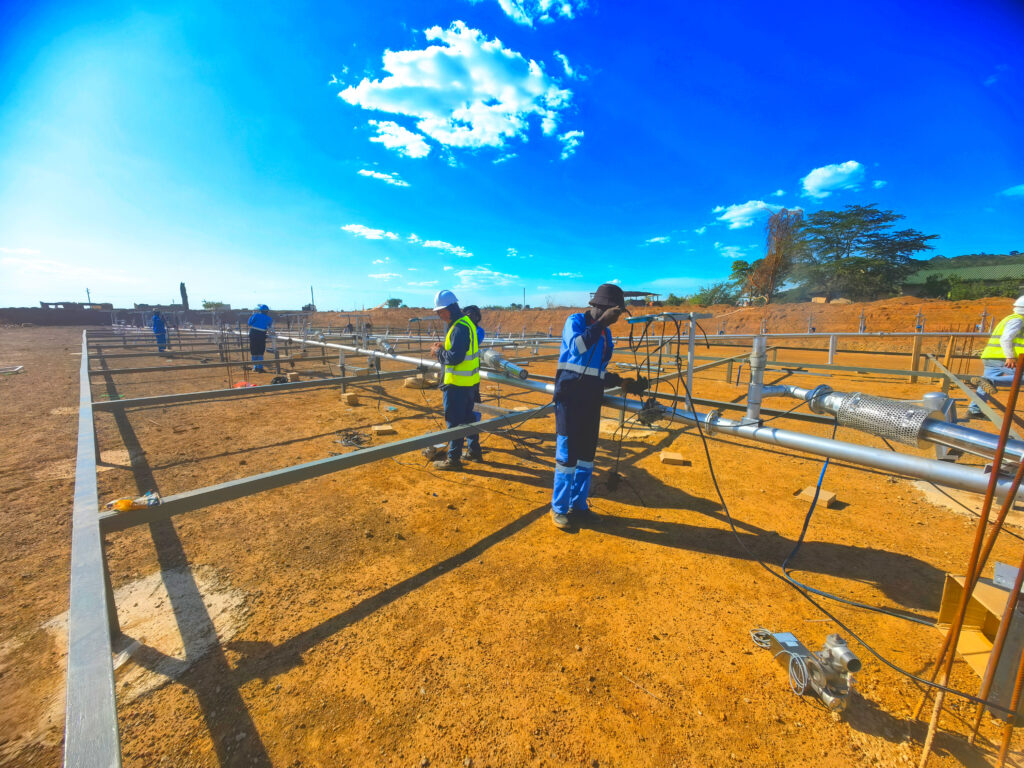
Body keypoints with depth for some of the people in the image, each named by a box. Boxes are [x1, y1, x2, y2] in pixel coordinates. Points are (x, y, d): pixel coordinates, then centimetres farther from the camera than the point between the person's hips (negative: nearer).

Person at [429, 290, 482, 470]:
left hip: (457, 382, -10)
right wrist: (444, 347, 9)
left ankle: (453, 459, 10)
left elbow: (455, 357, -25)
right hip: (469, 380, 10)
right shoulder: (466, 322, 11)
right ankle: (474, 451, 31)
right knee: (467, 416, 19)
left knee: (454, 421, 0)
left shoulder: (459, 328, -21)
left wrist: (438, 352, -9)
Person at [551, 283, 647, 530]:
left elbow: (599, 372, 18)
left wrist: (623, 383, 6)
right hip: (570, 396, -7)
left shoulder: (605, 332, 17)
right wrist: (601, 322, -24)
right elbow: (577, 346, -25)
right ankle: (559, 509, 10)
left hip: (592, 399, 7)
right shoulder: (576, 320, -2)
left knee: (587, 454, 10)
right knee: (567, 454, -4)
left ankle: (579, 505, 24)